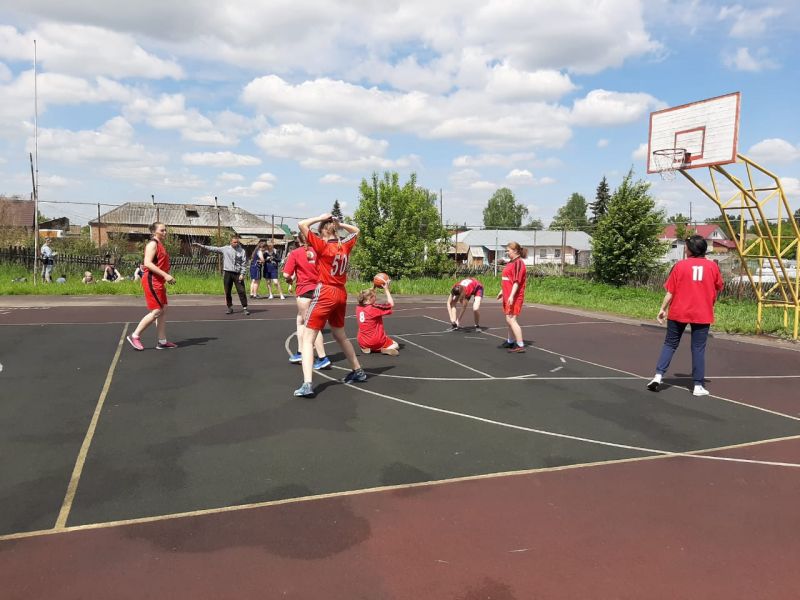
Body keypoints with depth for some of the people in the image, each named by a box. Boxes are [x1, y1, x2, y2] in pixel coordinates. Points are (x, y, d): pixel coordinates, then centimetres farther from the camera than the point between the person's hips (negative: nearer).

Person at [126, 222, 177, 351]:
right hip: (151, 281, -10)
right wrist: (165, 275, -25)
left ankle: (162, 342, 11)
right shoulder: (152, 244, -11)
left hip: (159, 282, 10)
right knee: (156, 311, -9)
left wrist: (166, 277, 17)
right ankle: (135, 336, 3)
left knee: (163, 310, 8)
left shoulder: (160, 245, 18)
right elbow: (147, 263, -22)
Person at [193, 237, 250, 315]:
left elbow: (244, 263, 0)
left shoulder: (242, 251, 1)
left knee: (241, 291, -5)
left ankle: (244, 308, 1)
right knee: (227, 292, 6)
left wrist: (242, 274, -8)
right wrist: (200, 245, 5)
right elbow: (213, 248, 7)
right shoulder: (225, 249, 5)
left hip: (238, 274, -2)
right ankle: (230, 307, 18)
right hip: (227, 273, 2)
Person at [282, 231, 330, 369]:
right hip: (317, 289, 5)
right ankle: (300, 353, 25)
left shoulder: (295, 253, -7)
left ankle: (322, 358, -8)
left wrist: (290, 280, 11)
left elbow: (286, 274, -10)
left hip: (304, 291, -5)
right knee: (300, 320, 22)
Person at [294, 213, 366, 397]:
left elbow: (302, 224, -13)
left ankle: (307, 384, -16)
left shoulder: (322, 245, -11)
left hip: (325, 294, -7)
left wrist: (321, 218, -2)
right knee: (340, 335, 25)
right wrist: (338, 223, 16)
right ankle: (358, 371, 36)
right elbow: (355, 230, 27)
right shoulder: (345, 245, 6)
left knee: (308, 338, -4)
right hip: (341, 294, 7)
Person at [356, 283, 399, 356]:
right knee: (395, 345, 17)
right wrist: (386, 289, -6)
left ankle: (365, 348, 7)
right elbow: (391, 304, -11)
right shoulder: (374, 308, -21)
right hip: (377, 342, -5)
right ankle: (385, 350, -14)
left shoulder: (358, 308, -2)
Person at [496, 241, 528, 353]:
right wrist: (502, 292, 27)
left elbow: (516, 281, -21)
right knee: (509, 320, 18)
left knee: (511, 320, -11)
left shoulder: (518, 262, -14)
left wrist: (512, 296, -26)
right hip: (507, 296, 10)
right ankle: (510, 341, 32)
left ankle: (520, 345, -8)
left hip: (514, 297, -10)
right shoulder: (510, 262, 15)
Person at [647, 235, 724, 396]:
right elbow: (718, 287, 12)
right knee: (698, 348, 5)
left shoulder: (680, 265, -5)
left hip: (678, 312, -1)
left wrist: (663, 309, 1)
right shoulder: (712, 266, -1)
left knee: (670, 344, 11)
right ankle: (698, 385, 8)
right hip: (702, 314, 1)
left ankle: (658, 375, 3)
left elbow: (670, 291, -6)